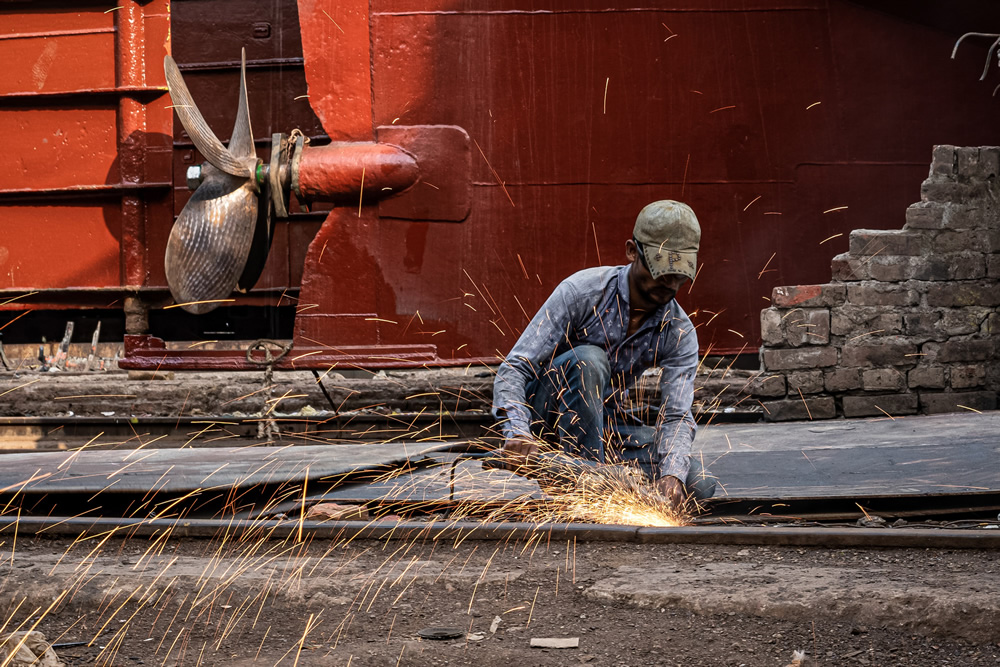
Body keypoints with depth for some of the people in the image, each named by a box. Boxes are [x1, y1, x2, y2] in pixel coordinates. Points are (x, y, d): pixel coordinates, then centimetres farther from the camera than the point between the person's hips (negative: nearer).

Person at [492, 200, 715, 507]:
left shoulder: (680, 334, -10)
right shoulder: (582, 291, -22)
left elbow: (677, 416, -18)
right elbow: (514, 369, -26)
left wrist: (672, 474, -40)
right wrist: (518, 433, -45)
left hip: (611, 424, 4)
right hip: (548, 410, -4)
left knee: (700, 484, -18)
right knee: (588, 359, -36)